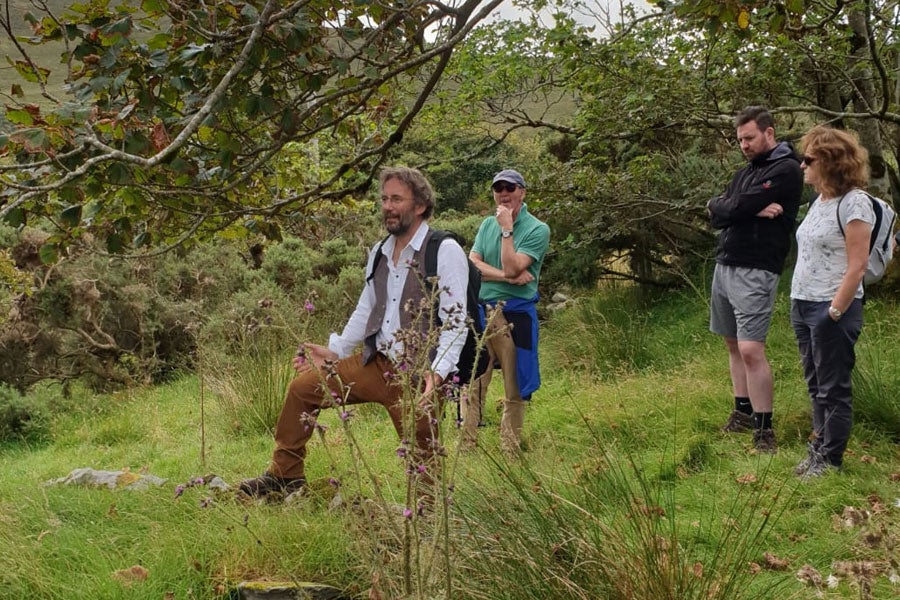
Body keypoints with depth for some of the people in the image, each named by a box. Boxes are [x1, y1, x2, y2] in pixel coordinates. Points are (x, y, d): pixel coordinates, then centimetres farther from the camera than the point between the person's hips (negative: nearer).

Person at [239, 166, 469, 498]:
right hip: (374, 363, 7)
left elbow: (456, 320, -17)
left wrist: (439, 372, -27)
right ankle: (284, 476, 18)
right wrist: (334, 351, 16)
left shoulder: (445, 251, -11)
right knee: (302, 387, 6)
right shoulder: (379, 252, 12)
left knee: (422, 455, -5)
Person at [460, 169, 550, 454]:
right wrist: (505, 276, -15)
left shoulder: (537, 230, -5)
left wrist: (507, 230, -14)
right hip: (481, 312, 4)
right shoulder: (487, 225, 11)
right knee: (472, 382, 5)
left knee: (515, 388, 4)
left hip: (515, 315, -4)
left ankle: (510, 448, 13)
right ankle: (466, 447, 11)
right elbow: (471, 265, -1)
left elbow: (512, 268, -16)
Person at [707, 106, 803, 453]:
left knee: (751, 350, -13)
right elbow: (717, 218, 4)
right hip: (724, 266, 9)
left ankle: (764, 430, -8)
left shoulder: (785, 170, -9)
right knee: (734, 345, 13)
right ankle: (743, 412, 24)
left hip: (755, 272, -9)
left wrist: (718, 205, 1)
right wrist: (753, 211, -9)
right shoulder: (746, 171, 18)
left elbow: (735, 210, -18)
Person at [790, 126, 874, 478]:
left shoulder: (853, 203, -14)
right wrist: (798, 303, 12)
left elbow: (857, 265, -18)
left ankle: (830, 459, 9)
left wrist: (834, 312, -19)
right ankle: (819, 448, 24)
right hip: (803, 305, 8)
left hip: (831, 310, -8)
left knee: (833, 389, 1)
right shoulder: (819, 201, 12)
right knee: (816, 386, 15)